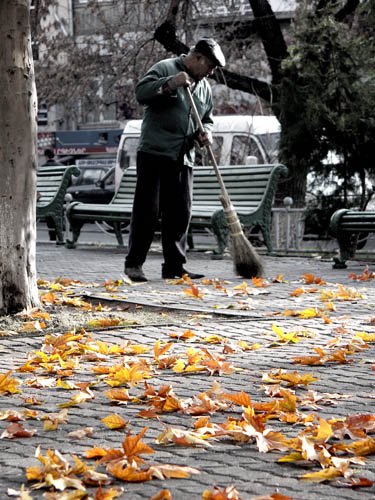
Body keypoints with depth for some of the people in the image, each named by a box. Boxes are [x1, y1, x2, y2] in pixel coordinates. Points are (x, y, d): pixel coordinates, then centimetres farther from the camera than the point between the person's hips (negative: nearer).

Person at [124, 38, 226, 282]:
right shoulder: (165, 68, -1)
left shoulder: (204, 87, 20)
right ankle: (134, 264, -1)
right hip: (154, 152, -7)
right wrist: (170, 84, -24)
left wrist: (204, 132, 5)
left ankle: (174, 265, 11)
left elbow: (207, 118, 27)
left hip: (184, 159, 7)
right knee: (147, 209, -6)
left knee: (181, 212, 5)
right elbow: (141, 92, -14)